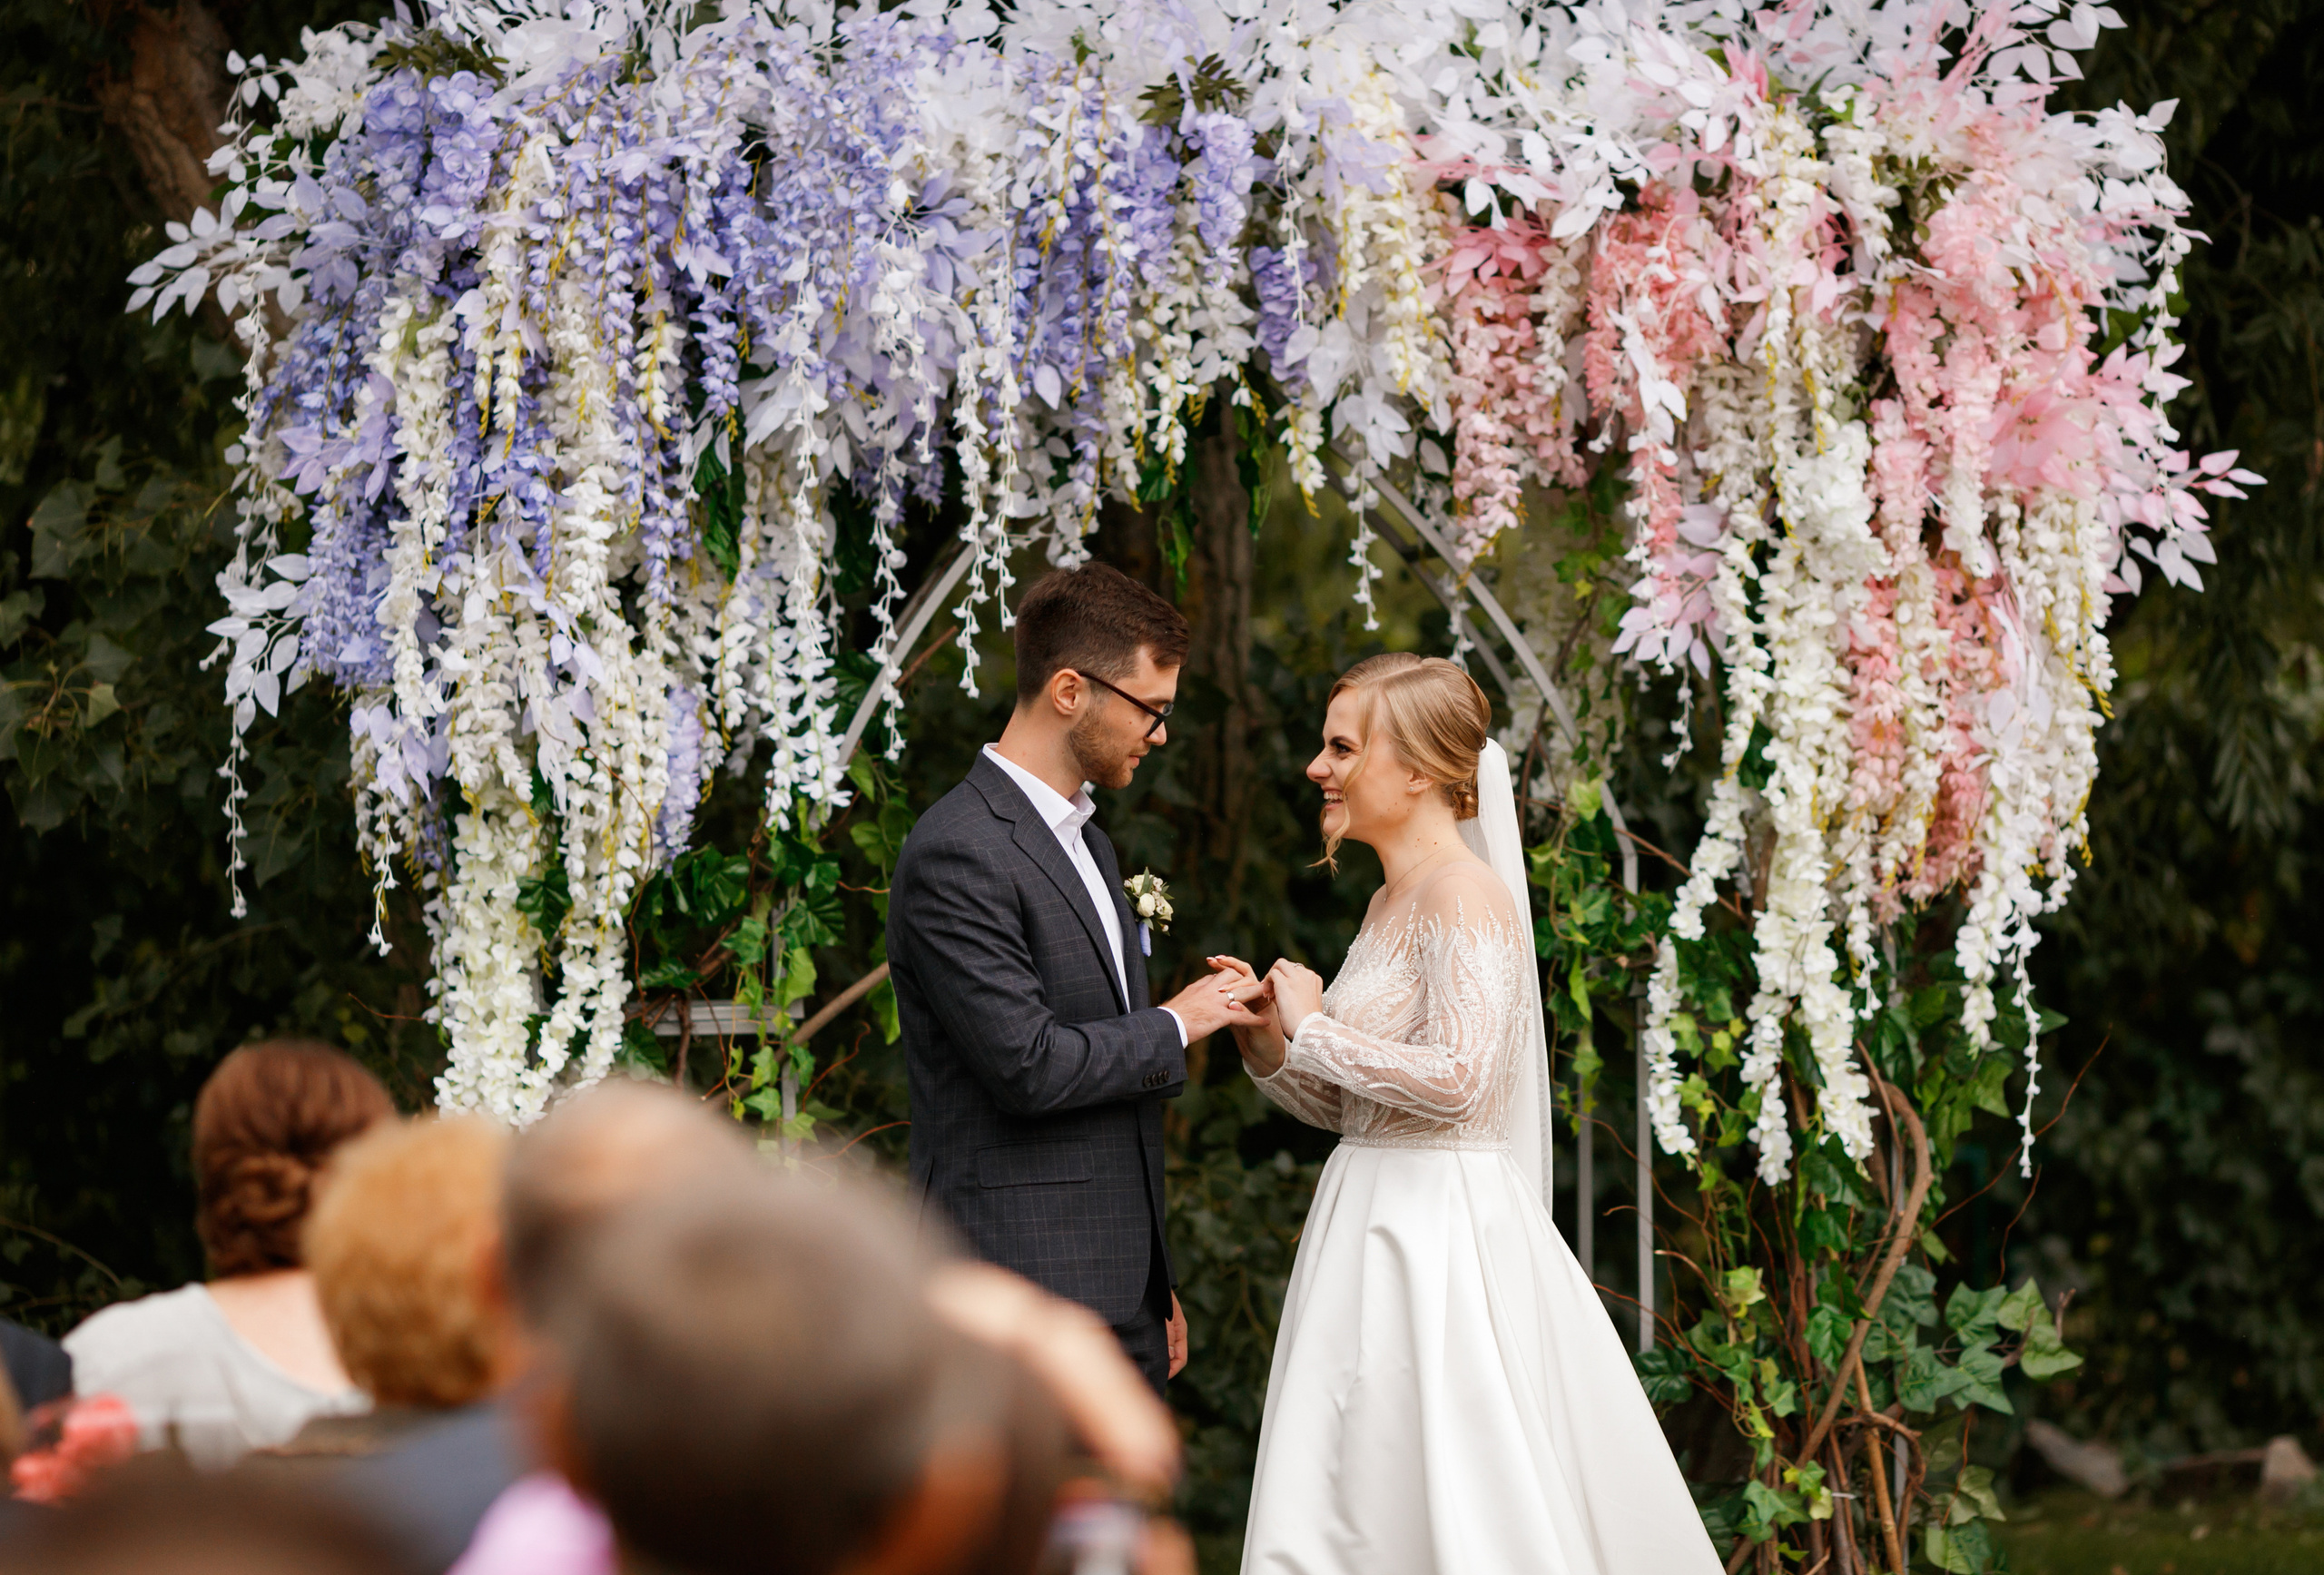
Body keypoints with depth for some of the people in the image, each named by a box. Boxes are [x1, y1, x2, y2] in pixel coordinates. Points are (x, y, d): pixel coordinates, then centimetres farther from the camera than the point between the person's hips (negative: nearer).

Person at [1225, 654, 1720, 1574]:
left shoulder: (1466, 895, -12)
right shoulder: (1391, 902, 16)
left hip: (1442, 1237, -9)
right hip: (1373, 1224, 9)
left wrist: (1314, 1028, -13)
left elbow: (1457, 1077, -24)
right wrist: (1270, 1039, 3)